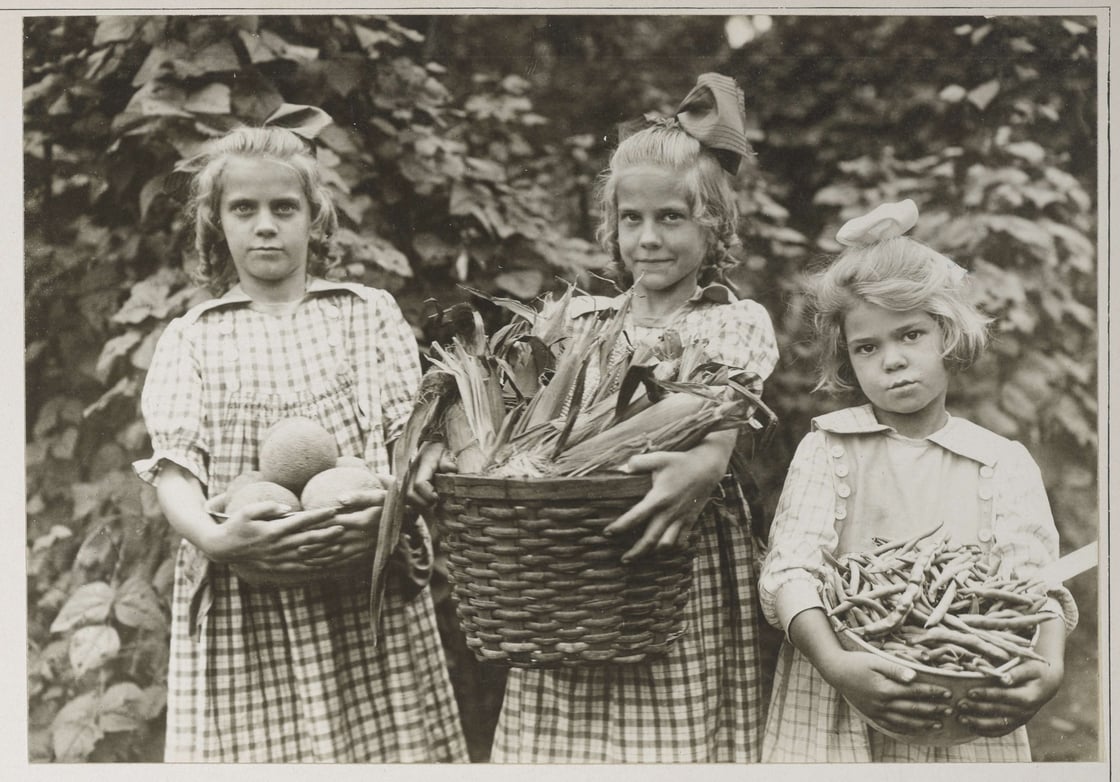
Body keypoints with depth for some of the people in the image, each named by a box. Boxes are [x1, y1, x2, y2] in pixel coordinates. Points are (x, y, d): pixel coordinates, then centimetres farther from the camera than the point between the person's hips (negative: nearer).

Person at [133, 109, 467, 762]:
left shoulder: (370, 313, 11)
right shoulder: (191, 337, 11)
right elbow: (173, 464, 1)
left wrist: (393, 512, -17)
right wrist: (213, 539, -19)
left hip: (369, 593, 0)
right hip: (240, 605, 0)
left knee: (386, 749, -3)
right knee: (254, 747, -2)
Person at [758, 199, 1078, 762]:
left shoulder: (1004, 464, 4)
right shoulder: (828, 448, 1)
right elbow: (788, 568, -11)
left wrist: (1049, 671, -26)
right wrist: (834, 663, -29)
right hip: (837, 717, -1)